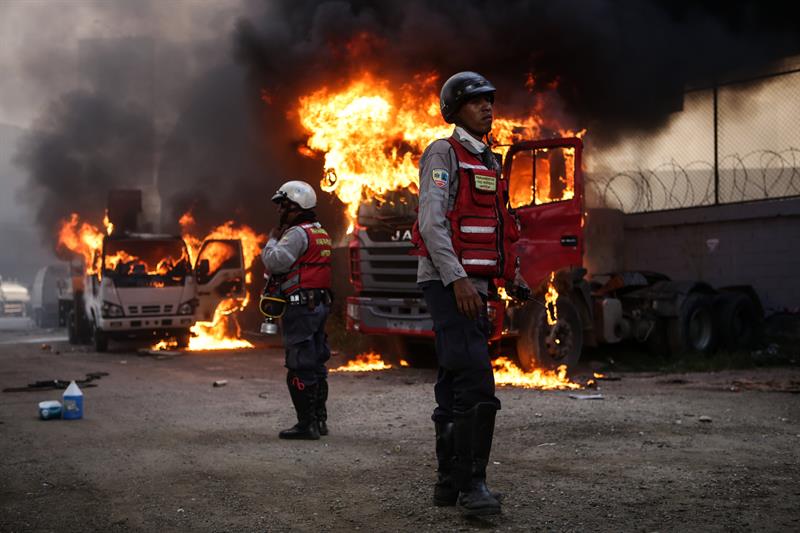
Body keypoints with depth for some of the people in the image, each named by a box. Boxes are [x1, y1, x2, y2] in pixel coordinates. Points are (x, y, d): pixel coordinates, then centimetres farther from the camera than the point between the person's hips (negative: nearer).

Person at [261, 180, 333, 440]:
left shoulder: (297, 233, -12)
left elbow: (275, 261, -21)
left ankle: (306, 423, -6)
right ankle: (319, 419, 20)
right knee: (316, 365, 14)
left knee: (300, 367, -7)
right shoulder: (320, 232, 18)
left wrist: (272, 240, -4)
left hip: (301, 307, -10)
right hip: (319, 303, 10)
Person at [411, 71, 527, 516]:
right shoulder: (444, 154, -6)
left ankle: (450, 481, 15)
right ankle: (471, 484, -15)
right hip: (448, 282, -9)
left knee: (455, 387, 10)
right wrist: (457, 279, -26)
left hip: (473, 286, 9)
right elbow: (431, 222, -17)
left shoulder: (488, 163, 20)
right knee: (475, 382, -17)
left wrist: (513, 275, 14)